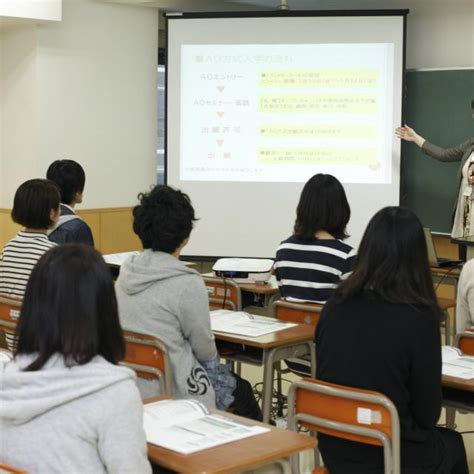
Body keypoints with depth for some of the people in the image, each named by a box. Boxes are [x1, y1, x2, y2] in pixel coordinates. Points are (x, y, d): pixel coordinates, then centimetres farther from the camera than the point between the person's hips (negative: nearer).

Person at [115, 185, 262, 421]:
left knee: (225, 374, 29)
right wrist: (214, 362, 13)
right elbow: (205, 349, -11)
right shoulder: (188, 284, -22)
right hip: (172, 391, -7)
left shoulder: (126, 273, -2)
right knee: (242, 391, 21)